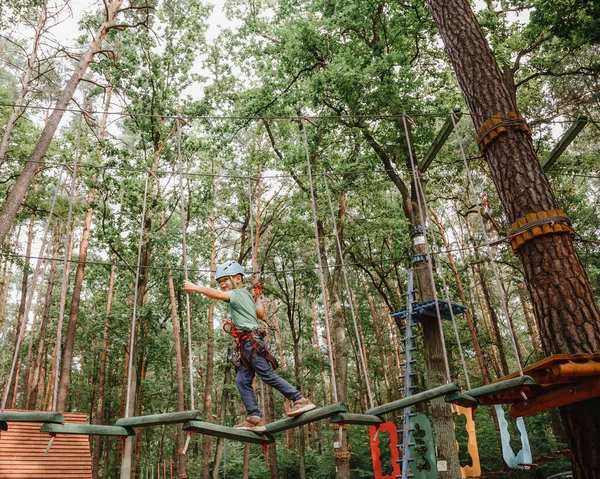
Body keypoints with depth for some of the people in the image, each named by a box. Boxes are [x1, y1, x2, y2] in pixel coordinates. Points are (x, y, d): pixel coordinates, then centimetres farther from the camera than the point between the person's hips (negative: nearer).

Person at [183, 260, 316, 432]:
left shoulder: (238, 293, -3)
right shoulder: (246, 295, 24)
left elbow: (217, 295, -21)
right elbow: (261, 314, 33)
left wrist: (195, 288, -16)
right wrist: (257, 298, 36)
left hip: (251, 340, -10)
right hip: (248, 344, 10)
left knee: (267, 375, -9)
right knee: (242, 380, 3)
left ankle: (300, 400, -5)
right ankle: (254, 418, 1)